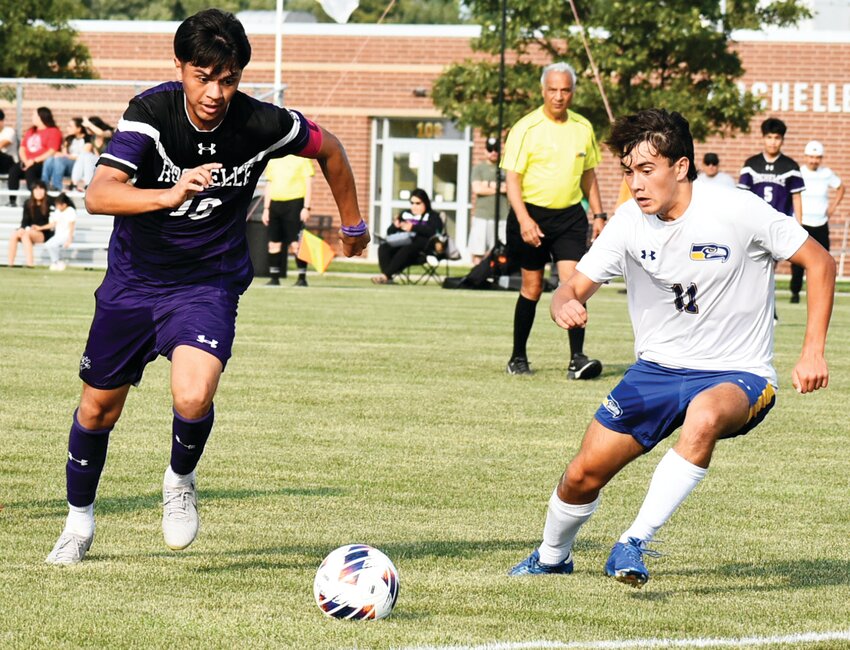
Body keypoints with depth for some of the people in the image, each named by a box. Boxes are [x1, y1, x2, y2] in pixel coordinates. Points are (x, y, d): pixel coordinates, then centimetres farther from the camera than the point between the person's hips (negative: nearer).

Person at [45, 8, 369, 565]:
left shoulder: (261, 125, -18)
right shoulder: (152, 111, -21)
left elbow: (328, 148, 4)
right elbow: (98, 194, -33)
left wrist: (353, 225, 16)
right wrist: (169, 195, -50)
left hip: (209, 283, -1)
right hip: (134, 277, 1)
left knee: (194, 398, -26)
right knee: (98, 409, 13)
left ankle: (181, 480, 8)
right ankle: (79, 520, 39)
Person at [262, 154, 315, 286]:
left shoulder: (302, 158, 0)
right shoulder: (273, 160, 17)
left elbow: (308, 183, -4)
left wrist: (306, 207, -12)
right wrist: (266, 208, 15)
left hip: (294, 202, -6)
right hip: (275, 203, 6)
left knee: (296, 243, -9)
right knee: (273, 243, 4)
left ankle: (302, 278, -4)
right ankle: (274, 278, 10)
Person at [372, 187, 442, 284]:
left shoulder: (432, 216, 13)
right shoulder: (405, 215, 28)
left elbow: (432, 231, -9)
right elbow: (389, 232, 21)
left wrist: (413, 228, -18)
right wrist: (395, 226, -3)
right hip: (400, 244, 6)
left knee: (405, 250, -39)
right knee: (383, 248, -25)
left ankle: (386, 275, -50)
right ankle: (388, 278, -45)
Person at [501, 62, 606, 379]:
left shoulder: (583, 128, 6)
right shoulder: (526, 129, -8)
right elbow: (512, 178, -11)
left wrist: (598, 214, 12)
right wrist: (524, 219, -22)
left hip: (570, 215, 3)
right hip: (532, 213, -2)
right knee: (532, 287, 5)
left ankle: (577, 359, -15)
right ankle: (518, 358, 18)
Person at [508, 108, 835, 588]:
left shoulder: (738, 211, -16)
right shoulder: (630, 222, -5)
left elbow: (820, 262, -7)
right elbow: (575, 287, -2)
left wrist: (813, 351, -14)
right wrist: (566, 305, -28)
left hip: (737, 374, -4)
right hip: (656, 370, 4)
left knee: (704, 417, -39)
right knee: (585, 473, -1)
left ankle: (636, 543, -32)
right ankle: (552, 557, 31)